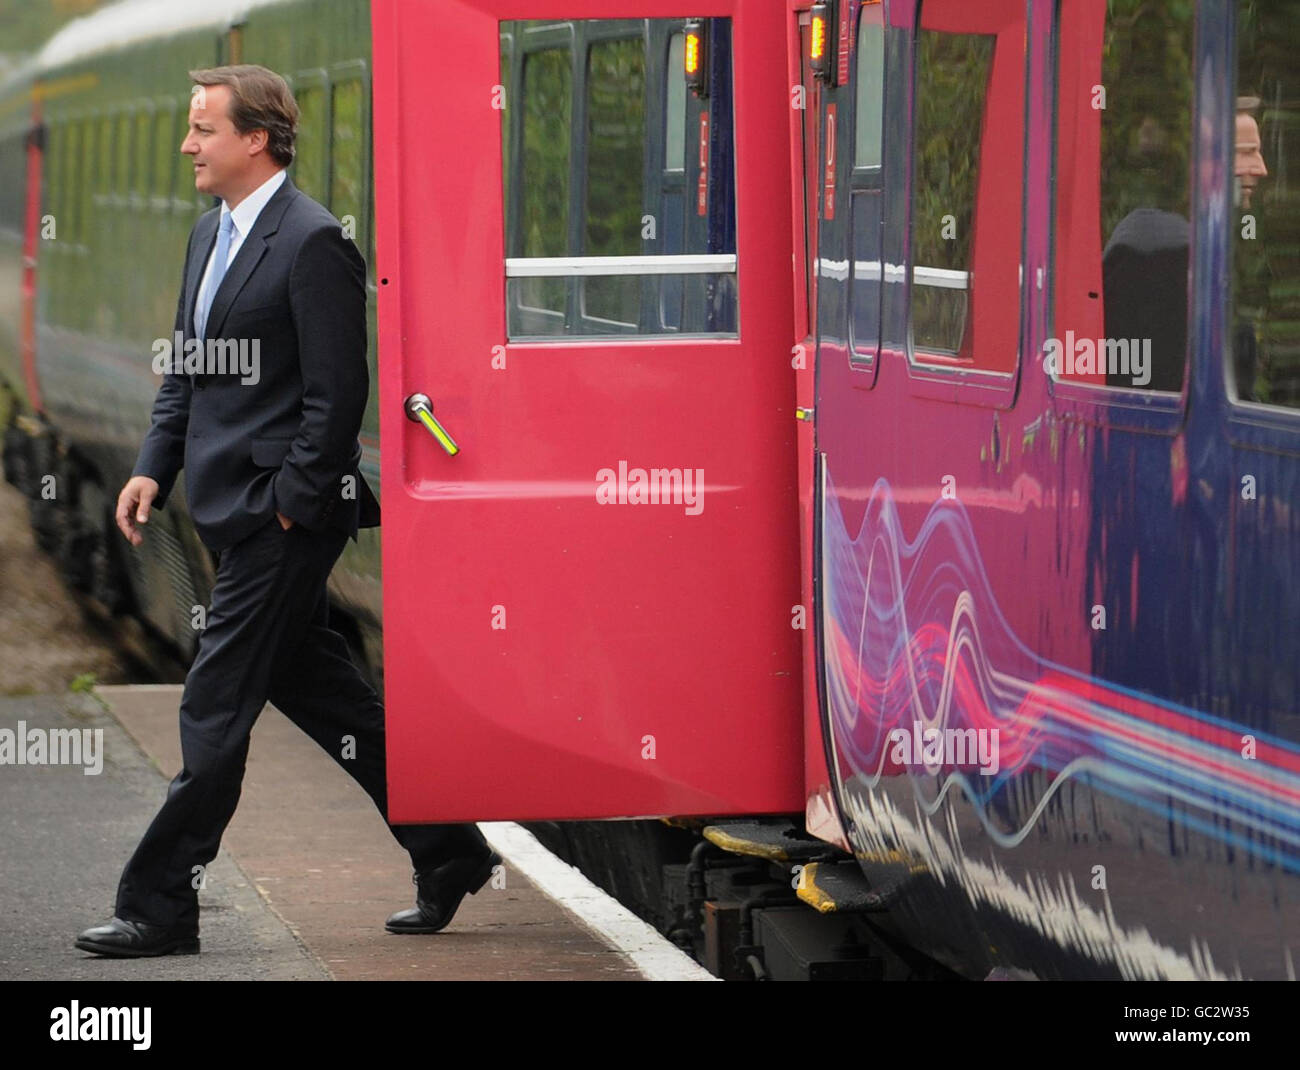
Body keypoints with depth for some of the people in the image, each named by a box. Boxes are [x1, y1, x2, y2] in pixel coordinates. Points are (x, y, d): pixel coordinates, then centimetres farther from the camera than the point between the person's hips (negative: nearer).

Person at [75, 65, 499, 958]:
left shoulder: (314, 243, -14)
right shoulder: (211, 233, 15)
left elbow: (337, 393, -17)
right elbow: (186, 372, 21)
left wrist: (288, 505, -17)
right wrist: (155, 468, 8)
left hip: (283, 520, -10)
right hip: (237, 514, 10)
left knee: (216, 709, -7)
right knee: (323, 693, 15)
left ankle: (160, 906, -3)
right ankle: (449, 853, 23)